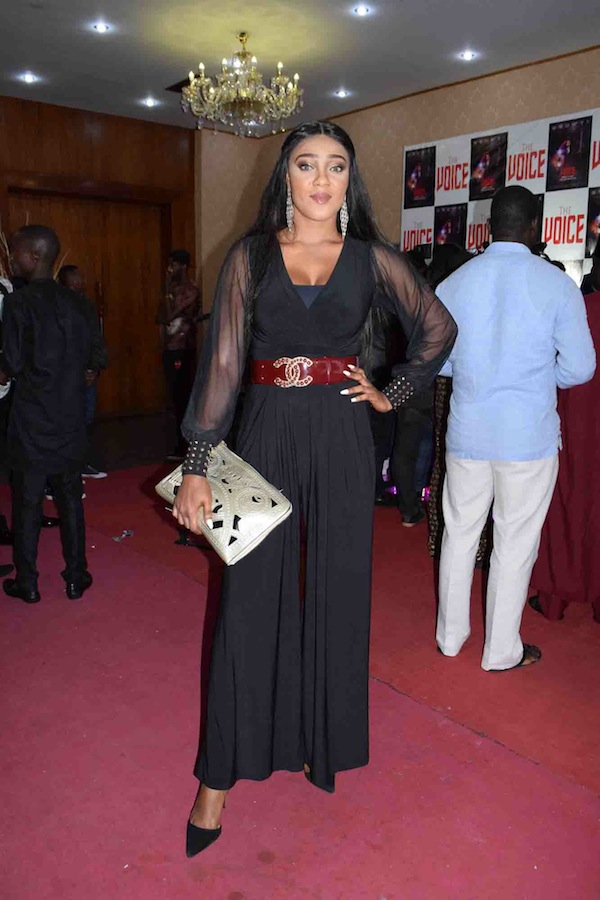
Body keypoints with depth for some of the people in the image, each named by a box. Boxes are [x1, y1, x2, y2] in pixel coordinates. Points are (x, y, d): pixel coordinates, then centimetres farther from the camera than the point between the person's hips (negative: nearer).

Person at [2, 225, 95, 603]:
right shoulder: (74, 302, 2)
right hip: (71, 417, 4)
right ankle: (76, 577, 19)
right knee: (70, 498, 12)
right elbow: (86, 356, 7)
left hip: (32, 419, -4)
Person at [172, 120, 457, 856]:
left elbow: (438, 328, 15)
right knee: (250, 598, 2)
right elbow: (222, 361, -4)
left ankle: (326, 742, 32)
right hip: (266, 431, 0)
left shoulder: (370, 258, 4)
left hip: (341, 437, 1)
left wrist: (393, 394, 7)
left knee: (337, 593, 10)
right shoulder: (250, 256, 2)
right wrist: (196, 466, -10)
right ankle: (222, 772, 18)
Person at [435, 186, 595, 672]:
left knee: (459, 533, 16)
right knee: (515, 542, 9)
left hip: (467, 431, 3)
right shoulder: (557, 284, -8)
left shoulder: (454, 283, -1)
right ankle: (502, 650, 23)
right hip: (529, 435, -3)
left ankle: (451, 635, 31)